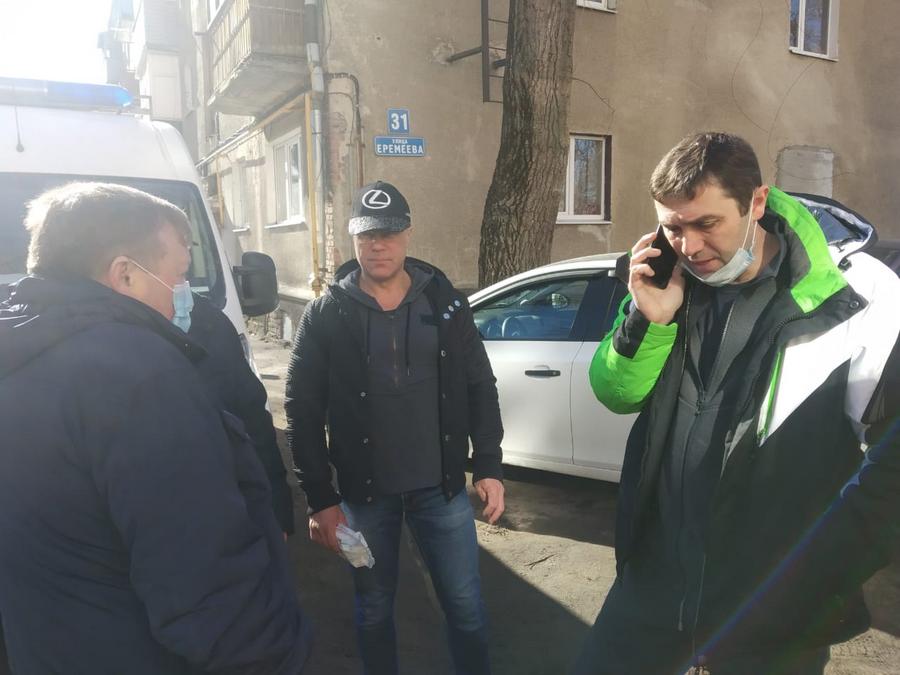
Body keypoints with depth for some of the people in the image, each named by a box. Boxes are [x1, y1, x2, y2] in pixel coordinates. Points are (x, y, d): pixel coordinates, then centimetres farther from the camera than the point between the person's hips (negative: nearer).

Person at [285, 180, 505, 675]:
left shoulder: (444, 302, -1)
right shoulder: (326, 315, -5)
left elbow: (480, 388, 3)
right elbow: (302, 411, -5)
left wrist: (488, 466, -2)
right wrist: (320, 499, -7)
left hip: (442, 488, 1)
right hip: (365, 493, 0)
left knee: (466, 608, 12)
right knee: (374, 610, 17)